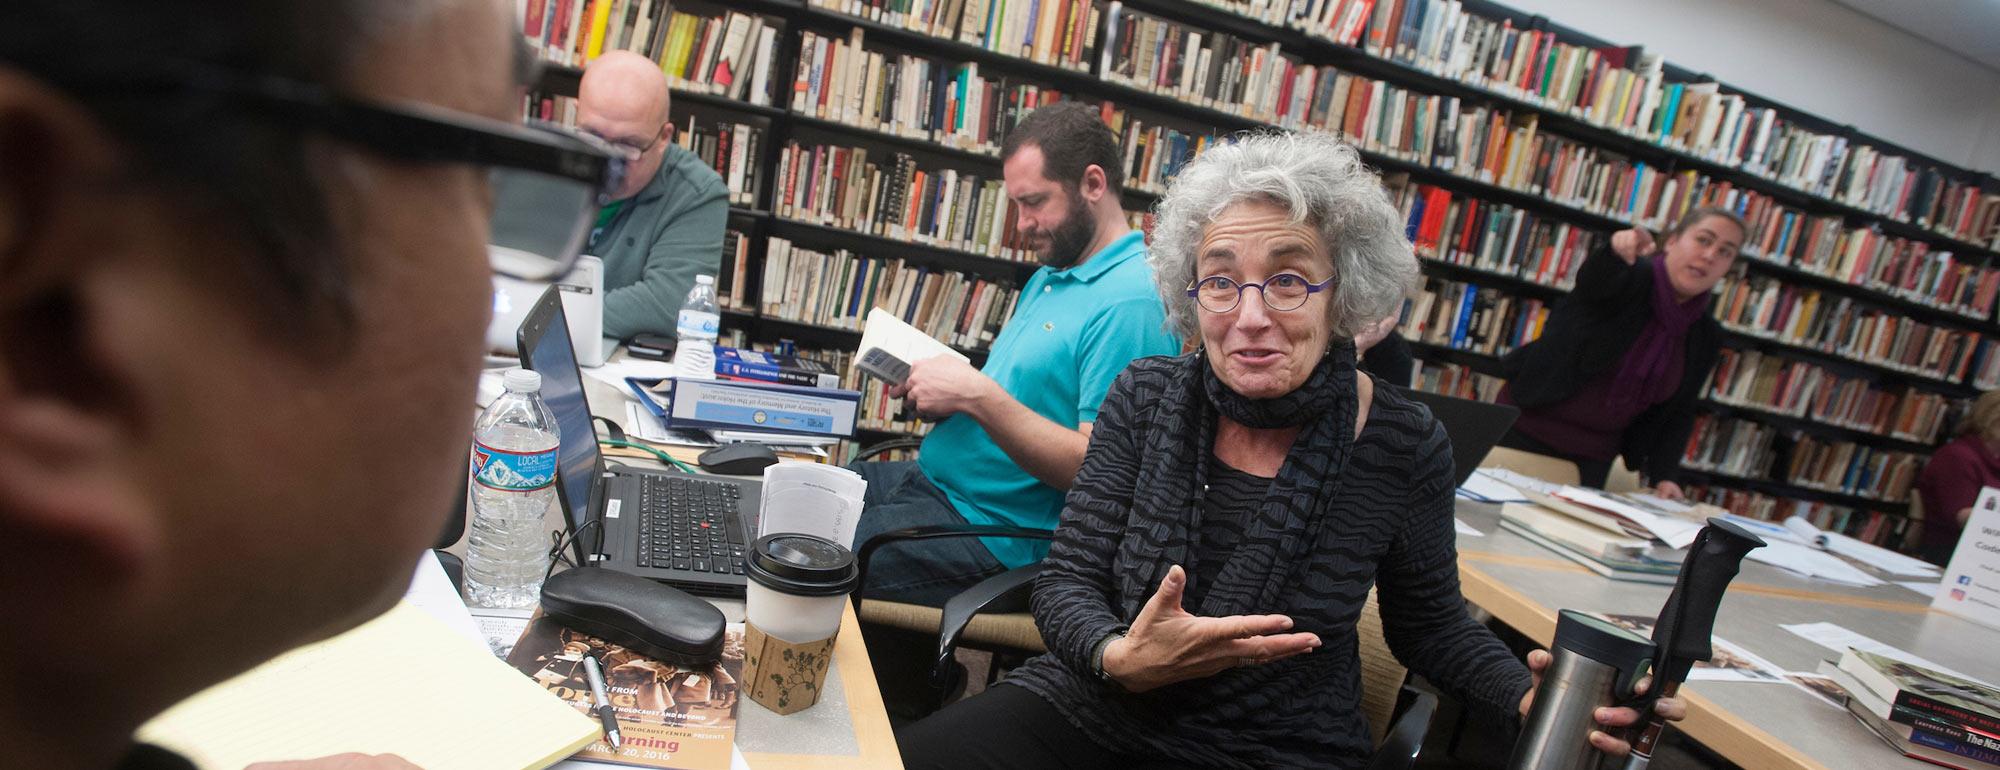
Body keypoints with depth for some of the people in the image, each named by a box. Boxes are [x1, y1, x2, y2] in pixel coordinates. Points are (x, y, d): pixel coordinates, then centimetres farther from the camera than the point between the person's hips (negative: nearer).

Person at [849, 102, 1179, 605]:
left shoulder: (1131, 302, -18)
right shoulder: (1051, 274, 14)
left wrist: (978, 395, -24)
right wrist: (936, 382, 0)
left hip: (994, 528, -10)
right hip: (931, 479, 10)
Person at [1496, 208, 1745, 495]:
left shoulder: (1705, 336, 5)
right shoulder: (1626, 279, -11)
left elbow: (1677, 413, 9)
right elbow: (1591, 279, -36)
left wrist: (1664, 476, -4)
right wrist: (1617, 251, -59)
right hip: (1527, 429, -4)